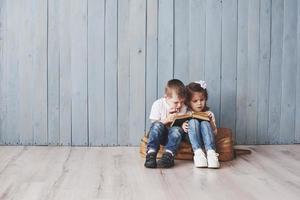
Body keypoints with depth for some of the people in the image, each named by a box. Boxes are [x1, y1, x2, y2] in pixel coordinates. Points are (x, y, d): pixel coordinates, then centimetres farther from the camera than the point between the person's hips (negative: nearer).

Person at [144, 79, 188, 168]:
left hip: (173, 135, 1)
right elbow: (154, 124, -8)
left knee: (177, 129, -33)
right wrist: (166, 120, -23)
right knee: (157, 125, -34)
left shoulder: (183, 108, -3)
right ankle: (151, 153, -39)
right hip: (159, 134, -1)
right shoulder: (158, 104, -8)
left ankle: (168, 155, -43)